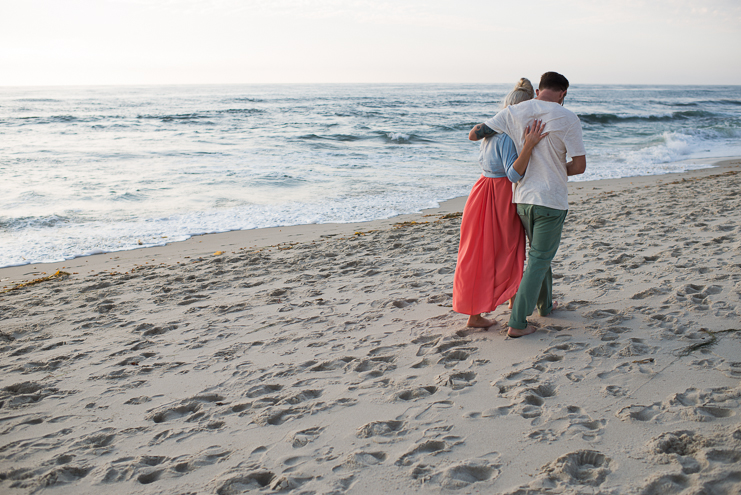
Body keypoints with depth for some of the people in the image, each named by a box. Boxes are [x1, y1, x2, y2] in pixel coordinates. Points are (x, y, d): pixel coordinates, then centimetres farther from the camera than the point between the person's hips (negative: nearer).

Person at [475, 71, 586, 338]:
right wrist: (556, 171, 10)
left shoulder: (513, 112, -1)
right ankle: (517, 323, 2)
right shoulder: (567, 118, -11)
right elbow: (579, 165, -10)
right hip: (551, 200, -5)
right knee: (538, 260, 4)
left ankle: (545, 304, 41)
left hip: (522, 198, 5)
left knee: (540, 254, 25)